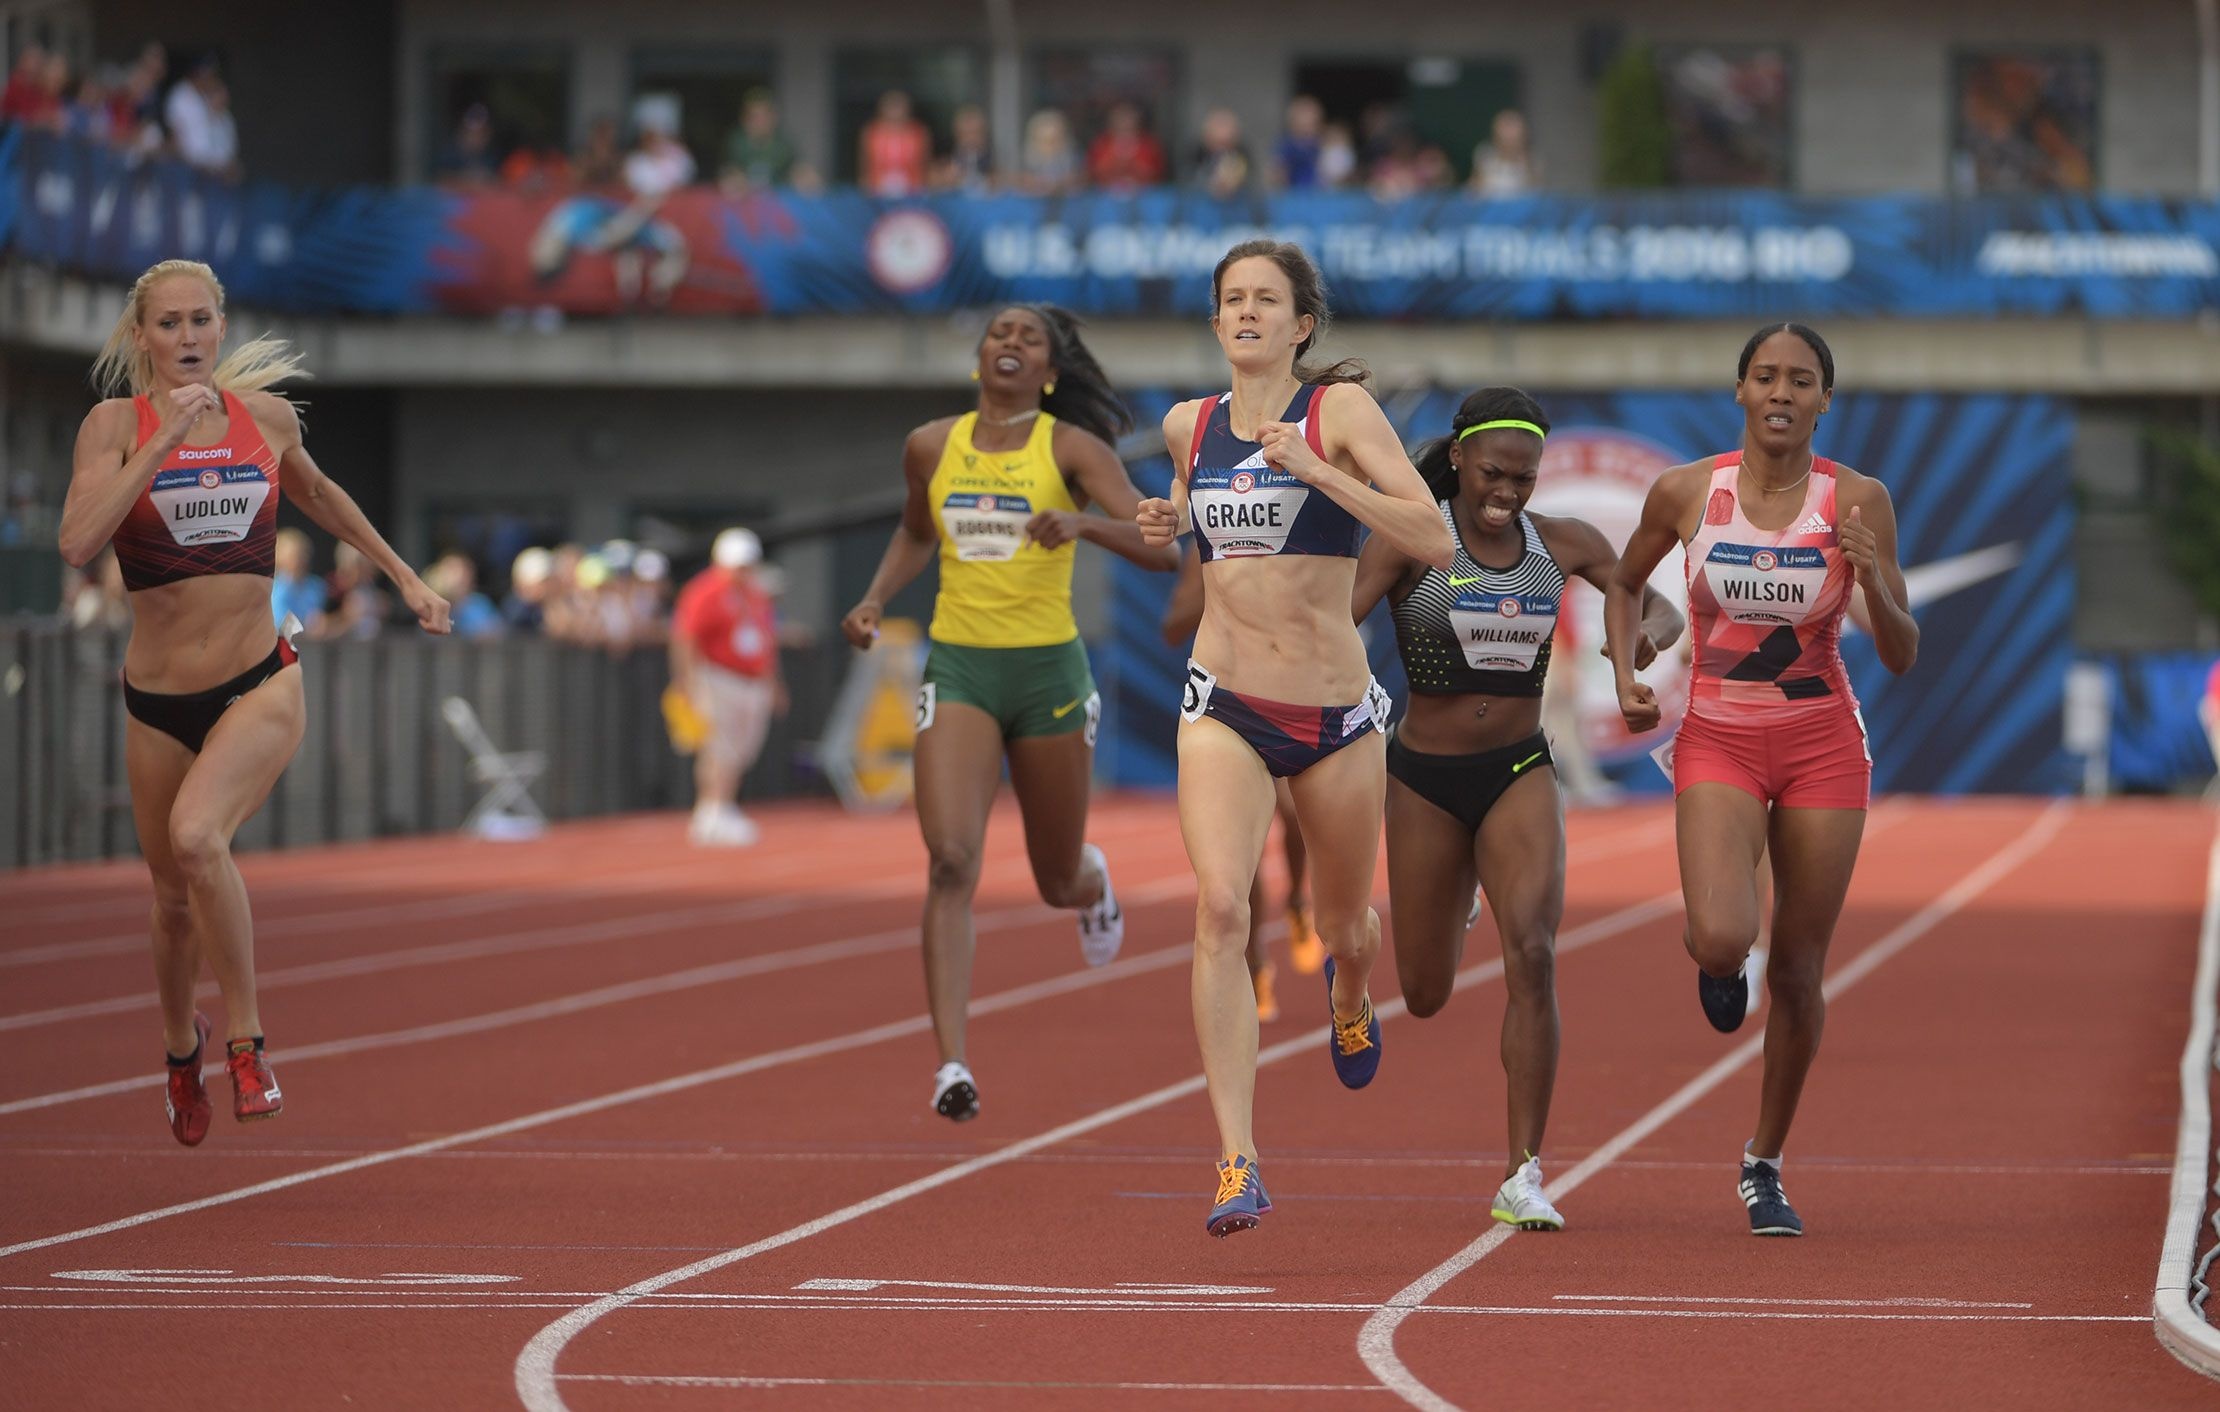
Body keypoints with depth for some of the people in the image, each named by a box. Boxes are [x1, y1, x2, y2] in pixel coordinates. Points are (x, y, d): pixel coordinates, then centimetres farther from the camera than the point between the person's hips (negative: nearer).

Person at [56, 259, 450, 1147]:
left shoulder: (265, 416, 0)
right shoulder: (116, 424, -8)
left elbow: (316, 494, 23)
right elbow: (77, 542, -24)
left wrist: (404, 576, 27)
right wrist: (165, 439, -26)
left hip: (259, 684, -1)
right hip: (157, 700, 1)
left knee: (196, 835, -29)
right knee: (174, 900, 14)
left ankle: (245, 1039, -15)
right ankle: (181, 1047, 45)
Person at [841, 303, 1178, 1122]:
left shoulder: (1073, 448, -4)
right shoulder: (931, 447, 6)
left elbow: (1160, 550, -12)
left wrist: (1084, 524, -29)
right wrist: (876, 599, 8)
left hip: (1048, 671, -1)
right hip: (958, 669, 1)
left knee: (1058, 882, 13)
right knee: (950, 861, -18)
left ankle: (1093, 882, 54)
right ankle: (951, 1064, -20)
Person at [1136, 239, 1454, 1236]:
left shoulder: (1340, 410, -7)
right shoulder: (1188, 427, 6)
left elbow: (1433, 540, -17)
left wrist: (1317, 472, -24)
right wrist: (1169, 524, 8)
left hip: (1336, 715, -1)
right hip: (1224, 708, 1)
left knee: (1341, 926, 17)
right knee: (1219, 908, -21)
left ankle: (1350, 997, 58)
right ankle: (1239, 1167, -24)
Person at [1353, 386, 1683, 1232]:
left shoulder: (1562, 544, -2)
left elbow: (1660, 608, 7)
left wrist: (1649, 634, -17)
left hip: (1521, 775, 1)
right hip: (1427, 779, -1)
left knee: (1531, 955, -21)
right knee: (1425, 997, 9)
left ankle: (1523, 1178, -16)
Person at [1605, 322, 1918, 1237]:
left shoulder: (1858, 501, -7)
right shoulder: (1685, 492, -6)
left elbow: (1901, 658, -6)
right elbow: (1625, 586, 14)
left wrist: (1872, 579, -24)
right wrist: (1625, 678, -1)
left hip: (1823, 748, 1)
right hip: (1718, 743, -1)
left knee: (1797, 973, 6)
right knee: (1721, 940, -24)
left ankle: (1765, 1164, 25)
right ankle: (1720, 967, 16)